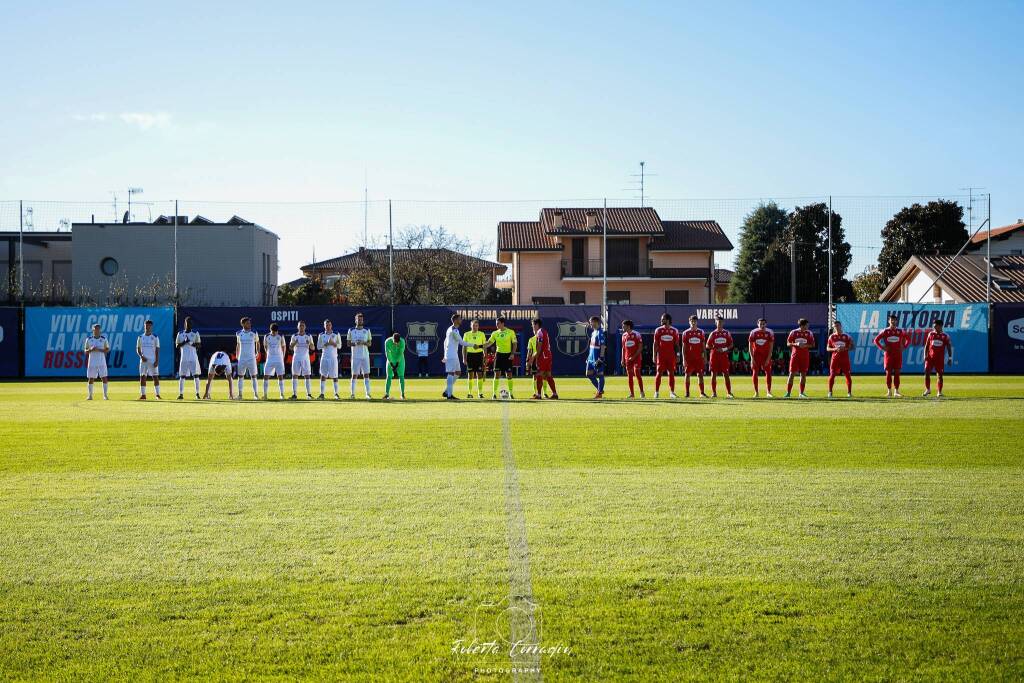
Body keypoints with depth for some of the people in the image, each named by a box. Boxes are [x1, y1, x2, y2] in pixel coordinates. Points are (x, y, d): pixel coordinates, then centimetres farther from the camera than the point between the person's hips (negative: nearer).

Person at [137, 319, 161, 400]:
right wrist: (141, 356, -9)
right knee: (142, 377, 0)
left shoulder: (155, 337, 2)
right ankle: (143, 395, 4)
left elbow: (157, 350, 0)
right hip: (143, 360, 2)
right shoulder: (141, 337, 7)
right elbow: (138, 349, 9)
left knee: (155, 377, -4)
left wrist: (157, 361, -8)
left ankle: (157, 394, -1)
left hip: (153, 360, -2)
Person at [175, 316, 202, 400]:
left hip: (193, 358, -1)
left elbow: (198, 345, 1)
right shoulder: (180, 334, 8)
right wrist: (184, 342, -12)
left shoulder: (195, 333, 5)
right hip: (184, 358, 1)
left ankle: (197, 393, -1)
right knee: (182, 376, 1)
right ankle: (181, 394, 5)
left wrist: (191, 343, -18)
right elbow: (177, 345, 5)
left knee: (195, 375, -4)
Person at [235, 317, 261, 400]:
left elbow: (257, 342, 12)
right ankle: (240, 394, 10)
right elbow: (238, 344, 15)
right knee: (240, 376, 5)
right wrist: (236, 355, 14)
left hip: (251, 358, -2)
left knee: (253, 376, -2)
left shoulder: (254, 333, -2)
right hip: (241, 358, 2)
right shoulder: (239, 333, 3)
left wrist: (258, 352, 5)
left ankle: (255, 394, -1)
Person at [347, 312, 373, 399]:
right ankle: (352, 393, 5)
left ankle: (368, 393, 0)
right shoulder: (351, 330, 4)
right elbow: (348, 343, 4)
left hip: (365, 356, 1)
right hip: (355, 356, -1)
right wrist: (355, 344, -16)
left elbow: (369, 343, 6)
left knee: (366, 374, -1)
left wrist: (363, 343, -14)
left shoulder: (367, 331, 8)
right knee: (354, 375, 0)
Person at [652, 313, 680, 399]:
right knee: (659, 373, -2)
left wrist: (677, 356, 1)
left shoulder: (674, 331, 5)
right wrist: (654, 356, -1)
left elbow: (676, 345, 7)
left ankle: (672, 392, 8)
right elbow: (655, 344, 4)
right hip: (661, 355, -1)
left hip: (671, 356, 1)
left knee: (671, 373, 2)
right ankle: (656, 392, 1)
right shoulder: (658, 330, 4)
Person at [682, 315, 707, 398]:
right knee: (688, 375, 2)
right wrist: (684, 359, -5)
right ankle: (687, 393, 7)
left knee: (700, 375, -2)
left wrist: (704, 356, 3)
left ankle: (702, 393, -2)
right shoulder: (686, 333, 3)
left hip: (699, 357, 1)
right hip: (689, 358, -1)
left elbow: (703, 346, 10)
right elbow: (684, 347, 2)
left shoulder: (701, 332, 7)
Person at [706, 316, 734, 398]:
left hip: (724, 355, 0)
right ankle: (714, 393, 6)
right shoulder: (713, 333, 4)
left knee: (726, 374, -2)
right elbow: (708, 346, 4)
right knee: (714, 374, 1)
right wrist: (715, 348, -12)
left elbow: (731, 345, 6)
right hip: (714, 356, 0)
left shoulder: (727, 333, 6)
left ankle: (729, 392, 0)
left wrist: (724, 349, -11)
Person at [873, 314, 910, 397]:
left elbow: (908, 339, 14)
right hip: (888, 354, -1)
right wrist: (883, 348, -6)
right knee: (888, 373, -2)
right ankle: (889, 391, 4)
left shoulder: (900, 331, 6)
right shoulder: (885, 331, 2)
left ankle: (896, 391, 3)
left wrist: (904, 347, 2)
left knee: (897, 373, 0)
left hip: (898, 354, 1)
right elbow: (876, 340, 3)